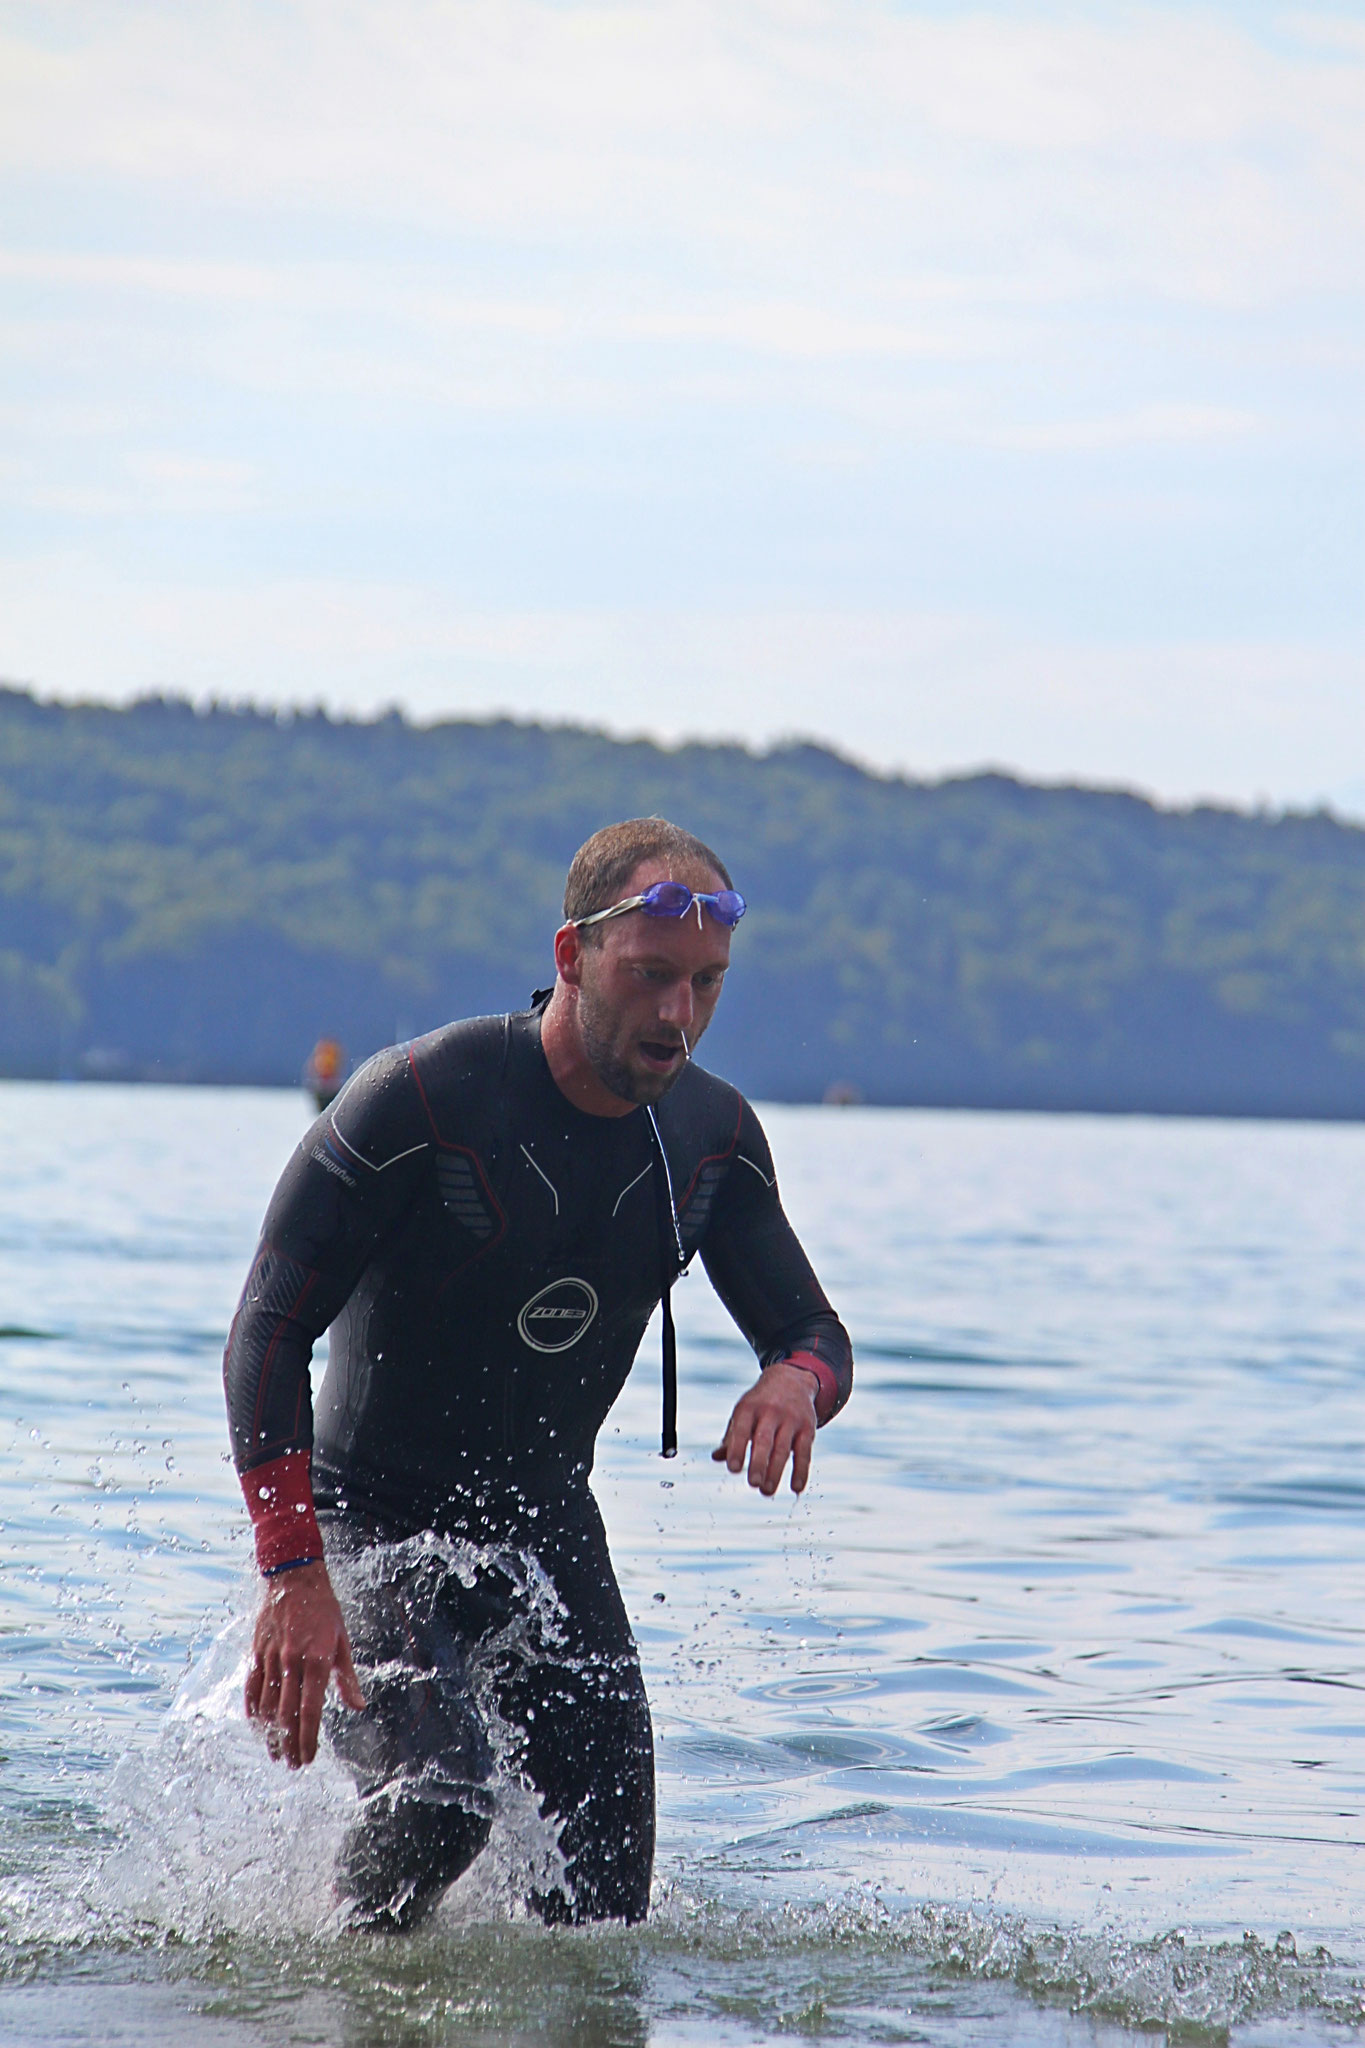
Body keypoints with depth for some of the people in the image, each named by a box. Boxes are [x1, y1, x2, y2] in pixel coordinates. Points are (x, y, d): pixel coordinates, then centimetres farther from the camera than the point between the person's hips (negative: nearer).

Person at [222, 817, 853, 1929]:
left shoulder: (714, 1134, -1)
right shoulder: (422, 1098, -20)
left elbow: (812, 1329, 9)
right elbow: (270, 1331, -19)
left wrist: (796, 1382, -20)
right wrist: (294, 1576, -29)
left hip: (546, 1527, 6)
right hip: (369, 1529, -5)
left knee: (606, 1900, -2)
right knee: (440, 1801, -29)